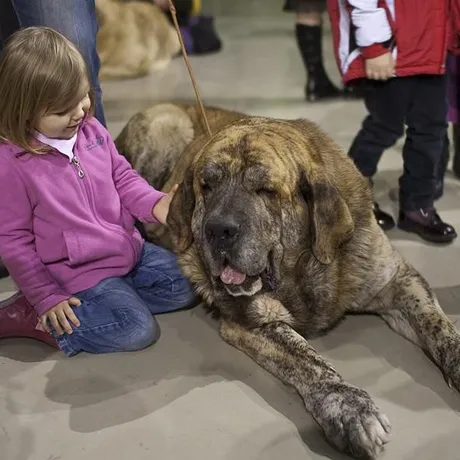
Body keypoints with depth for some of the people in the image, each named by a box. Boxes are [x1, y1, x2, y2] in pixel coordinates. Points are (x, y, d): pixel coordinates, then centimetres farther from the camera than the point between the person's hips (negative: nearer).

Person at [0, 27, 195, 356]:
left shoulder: (90, 130, -5)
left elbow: (122, 177, 8)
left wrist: (156, 204, -12)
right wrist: (46, 297, -13)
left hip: (131, 251, 7)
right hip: (78, 274, -7)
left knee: (186, 287, 6)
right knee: (137, 330, -19)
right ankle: (30, 317, -5)